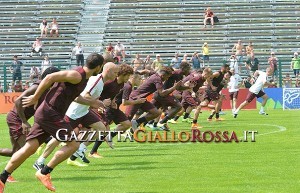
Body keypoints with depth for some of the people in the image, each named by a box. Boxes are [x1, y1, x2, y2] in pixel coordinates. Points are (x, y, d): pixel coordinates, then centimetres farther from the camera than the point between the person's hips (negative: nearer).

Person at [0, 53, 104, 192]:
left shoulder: (83, 78, 16)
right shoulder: (77, 75, -15)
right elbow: (50, 78, -19)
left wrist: (91, 103, 32)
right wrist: (35, 98, -15)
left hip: (45, 114, 9)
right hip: (49, 114, -9)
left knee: (29, 148, 4)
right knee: (73, 144, -9)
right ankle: (44, 173, -7)